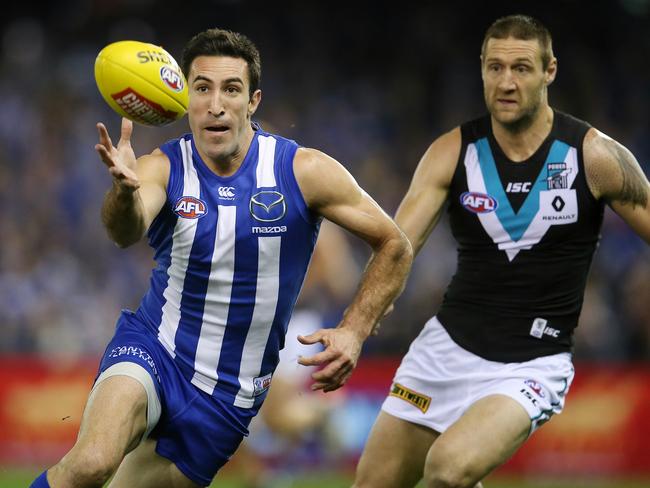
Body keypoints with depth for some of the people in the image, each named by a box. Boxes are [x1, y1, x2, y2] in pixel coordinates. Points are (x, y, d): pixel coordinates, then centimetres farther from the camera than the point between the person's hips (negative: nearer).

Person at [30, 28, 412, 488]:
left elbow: (395, 248, 0)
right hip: (152, 348, -2)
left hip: (231, 394, 2)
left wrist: (354, 331, -13)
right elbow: (127, 232, -33)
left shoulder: (305, 172, -9)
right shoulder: (162, 169, -11)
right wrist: (125, 191, -56)